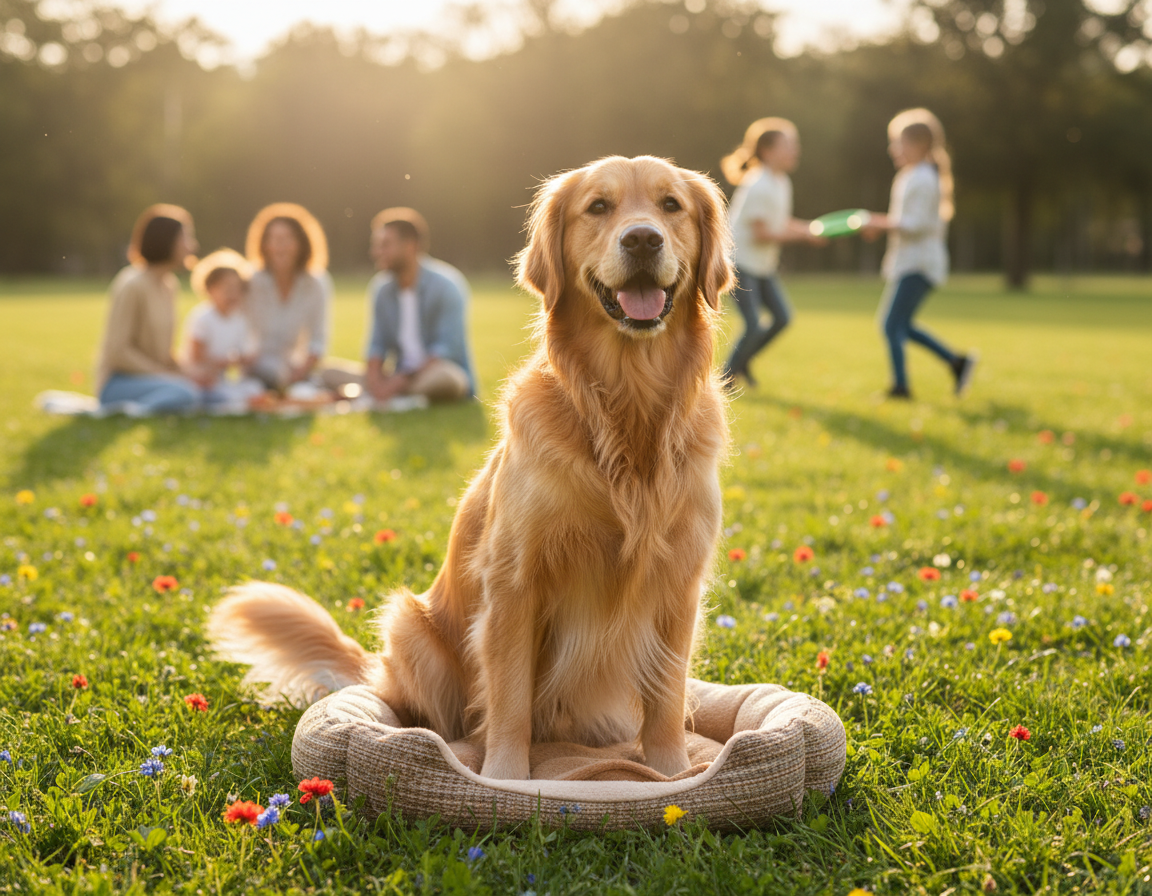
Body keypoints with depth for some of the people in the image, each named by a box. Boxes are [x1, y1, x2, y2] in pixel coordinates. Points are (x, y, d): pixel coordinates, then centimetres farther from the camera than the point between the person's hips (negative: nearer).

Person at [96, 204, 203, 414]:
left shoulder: (170, 284, 11)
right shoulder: (133, 285, -15)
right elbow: (117, 351, -17)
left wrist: (178, 371, -4)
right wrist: (163, 373, -16)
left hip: (150, 376, 9)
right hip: (118, 381, -9)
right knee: (185, 394, -34)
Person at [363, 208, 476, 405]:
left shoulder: (446, 285, -11)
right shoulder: (381, 288, 8)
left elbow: (449, 348, -17)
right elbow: (377, 344, 8)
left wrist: (403, 381, -23)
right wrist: (374, 377, -14)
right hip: (402, 377, 4)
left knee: (443, 377, -41)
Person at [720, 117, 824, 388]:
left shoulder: (782, 182, 7)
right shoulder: (758, 186, -22)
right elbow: (761, 233, -21)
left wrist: (810, 227, -2)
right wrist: (802, 235, -17)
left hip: (763, 265, 9)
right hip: (740, 262, -9)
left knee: (782, 317, 2)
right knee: (754, 327, -12)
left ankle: (743, 360, 21)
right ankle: (726, 375, 7)